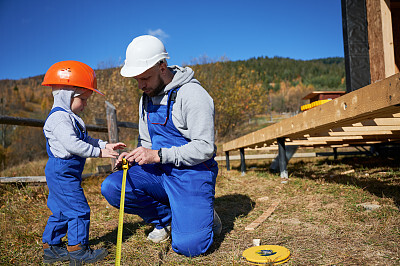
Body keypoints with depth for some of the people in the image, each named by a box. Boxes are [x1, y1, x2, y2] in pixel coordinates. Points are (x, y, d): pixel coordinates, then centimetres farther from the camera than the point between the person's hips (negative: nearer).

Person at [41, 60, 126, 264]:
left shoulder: (69, 117, 17)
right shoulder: (60, 118, -18)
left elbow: (85, 139, 20)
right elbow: (72, 144, -29)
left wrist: (105, 145, 10)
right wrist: (99, 152, -25)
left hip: (61, 173, 11)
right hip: (62, 173, -11)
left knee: (61, 211, 18)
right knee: (78, 210, -5)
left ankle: (51, 247, 30)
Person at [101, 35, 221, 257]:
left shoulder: (192, 94, -16)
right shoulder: (147, 99, 8)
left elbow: (204, 147, -20)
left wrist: (158, 155, -25)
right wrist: (133, 157, -5)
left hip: (192, 174, -6)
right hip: (159, 172, 7)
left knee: (188, 246, -17)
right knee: (112, 187, -14)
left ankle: (204, 217, 19)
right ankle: (165, 218, 8)